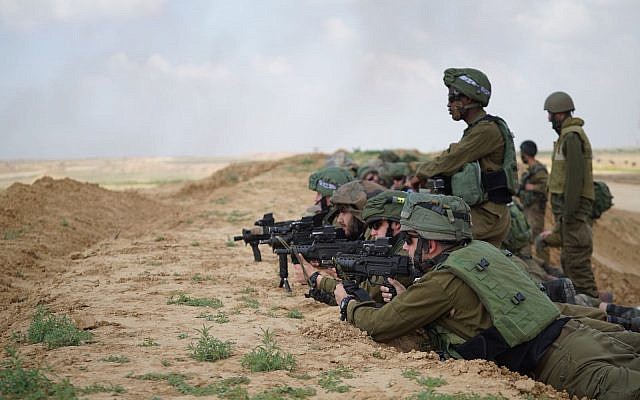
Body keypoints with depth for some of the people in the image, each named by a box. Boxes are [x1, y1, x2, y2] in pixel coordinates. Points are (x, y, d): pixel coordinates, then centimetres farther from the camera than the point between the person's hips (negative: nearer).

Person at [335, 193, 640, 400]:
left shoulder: (443, 281, -7)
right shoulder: (479, 249, 18)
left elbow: (379, 326, 2)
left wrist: (348, 304, 22)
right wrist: (403, 295, 28)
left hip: (557, 360, -9)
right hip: (574, 331, 9)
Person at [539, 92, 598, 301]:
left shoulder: (572, 137, -14)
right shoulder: (568, 135, 18)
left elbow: (575, 176, -21)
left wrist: (569, 211, -22)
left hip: (573, 205, -11)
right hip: (567, 205, 11)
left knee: (576, 258, -9)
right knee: (568, 259, 15)